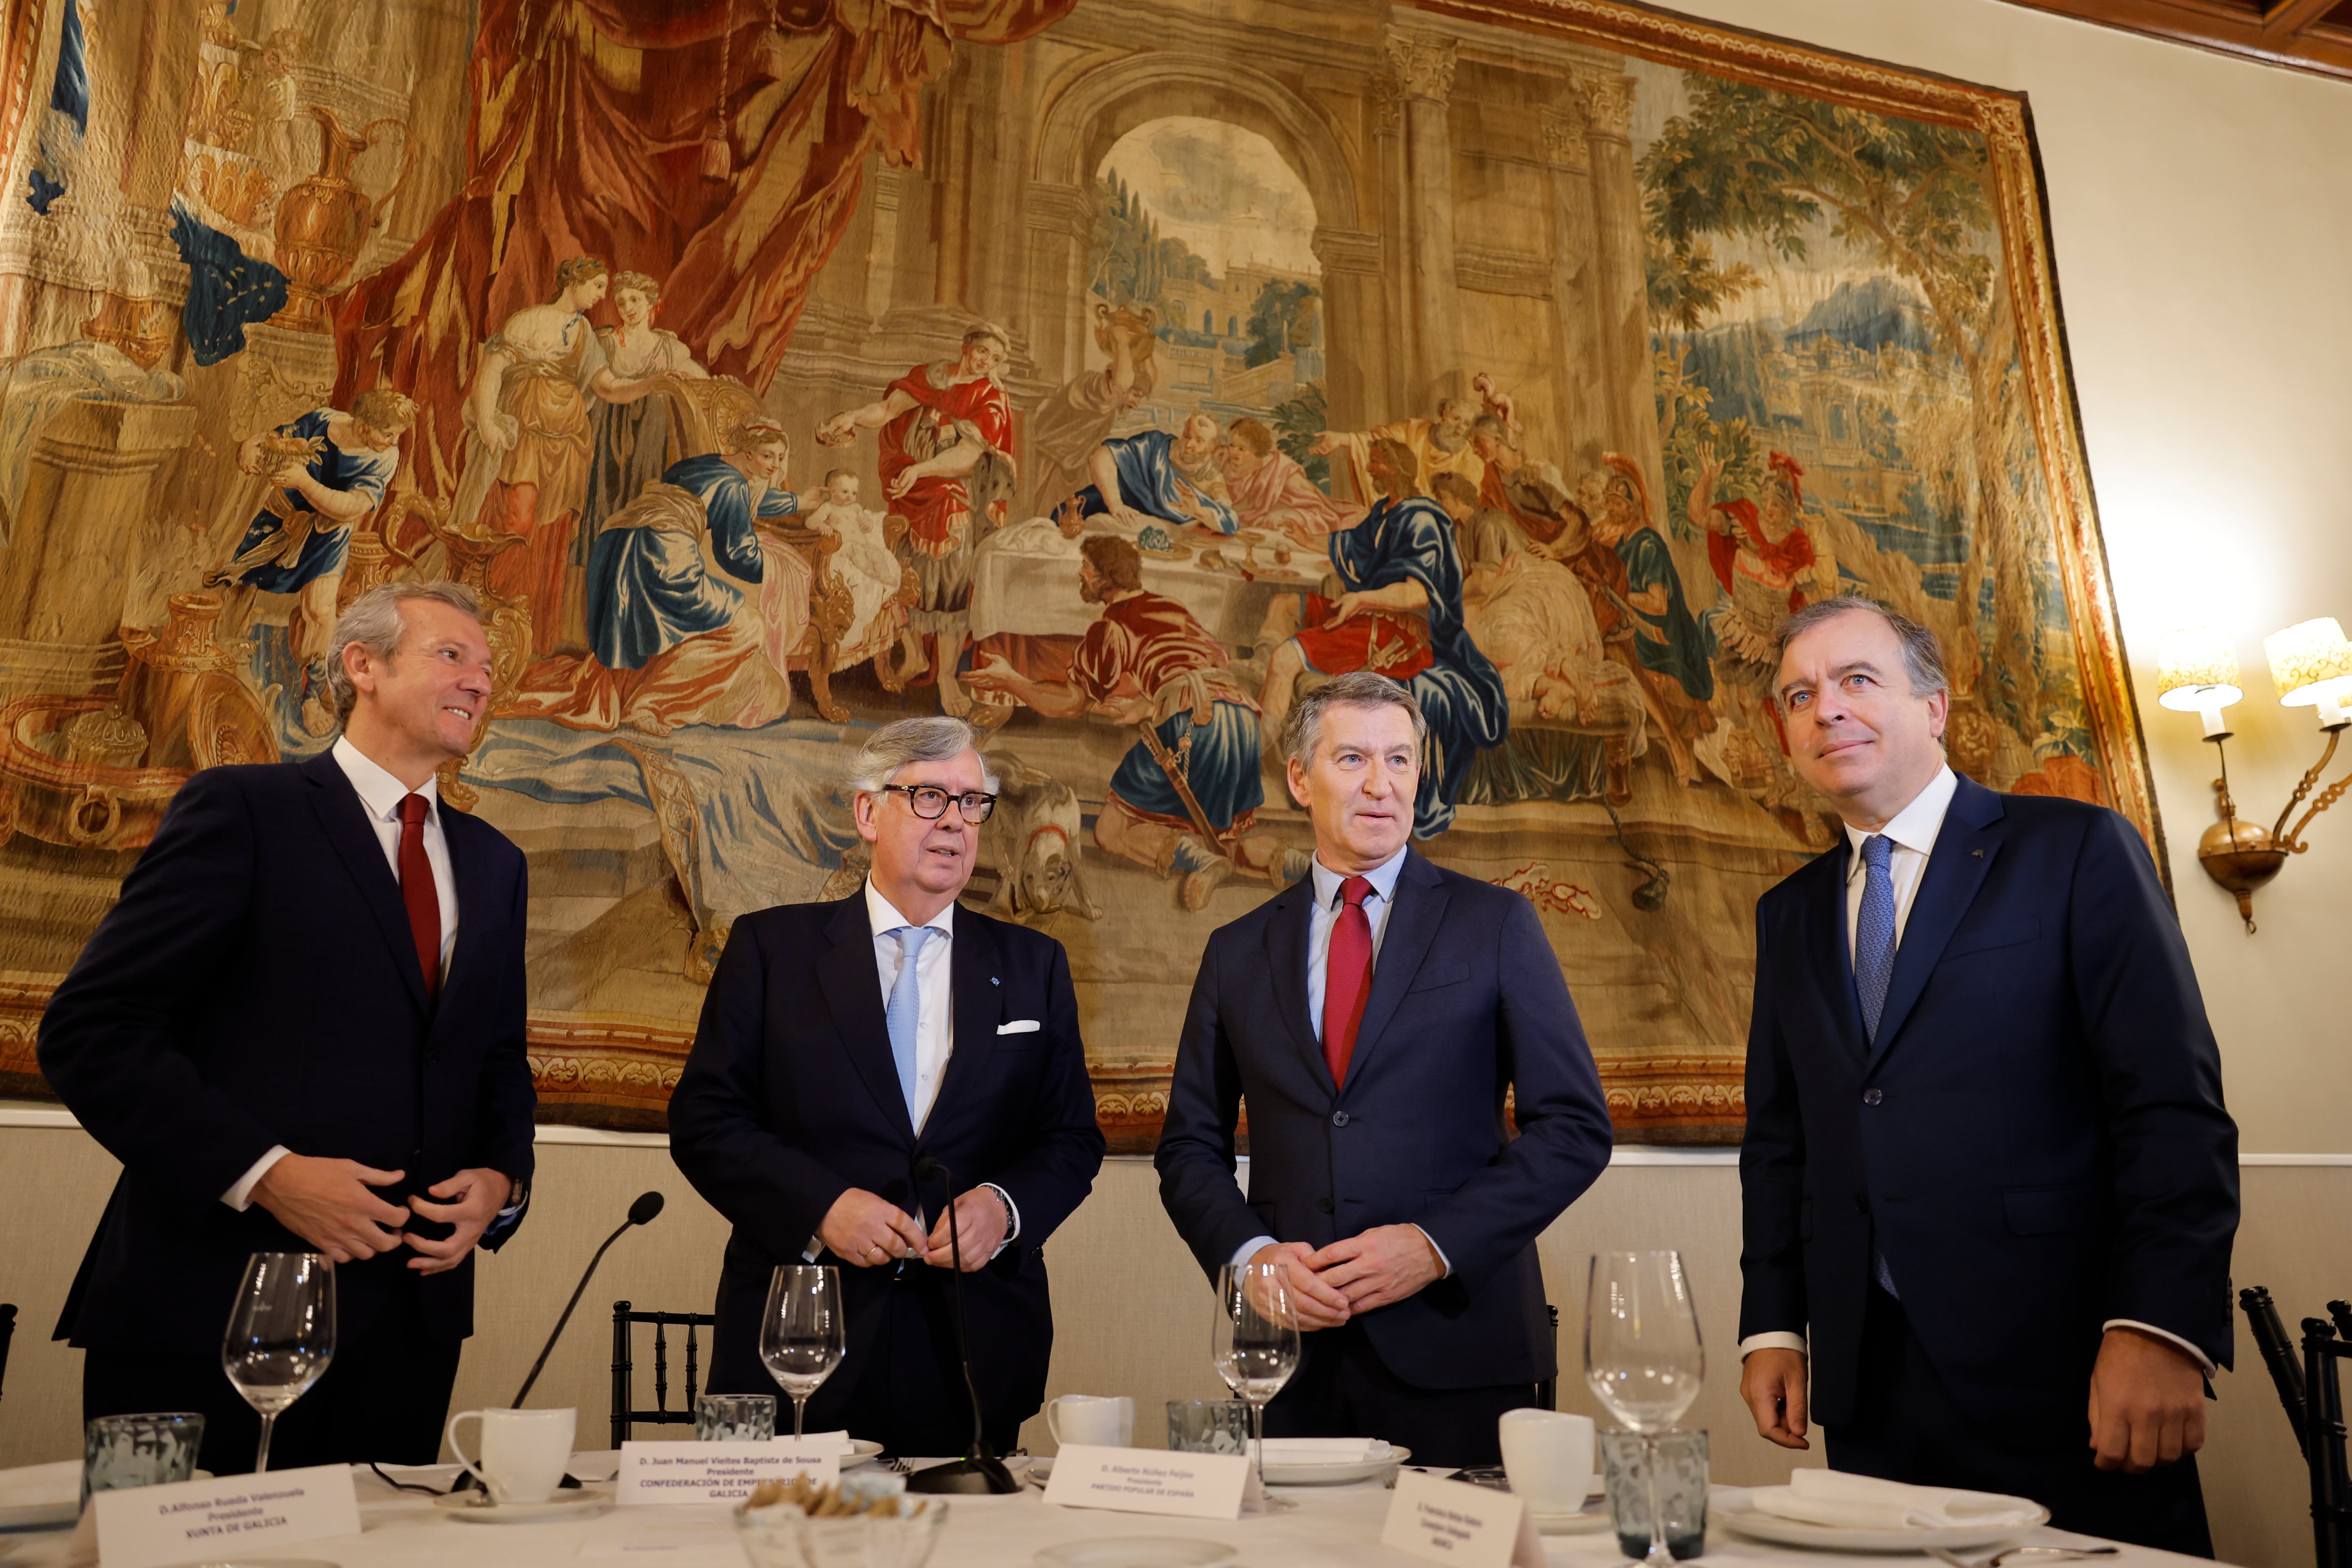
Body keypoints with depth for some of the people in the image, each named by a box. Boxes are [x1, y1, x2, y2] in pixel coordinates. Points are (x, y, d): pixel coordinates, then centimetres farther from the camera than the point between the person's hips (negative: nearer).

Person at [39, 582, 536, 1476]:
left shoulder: (493, 863, 15)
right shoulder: (241, 812, -3)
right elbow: (88, 1031, -9)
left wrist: (501, 1182, 0)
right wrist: (262, 1172, -17)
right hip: (213, 1307, -5)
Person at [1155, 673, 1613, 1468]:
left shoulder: (1497, 924, 2)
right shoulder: (1237, 951, 9)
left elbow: (1576, 1126, -2)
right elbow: (1190, 1146, 11)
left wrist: (1437, 1244, -13)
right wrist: (1251, 1252, -7)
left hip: (1454, 1349, -2)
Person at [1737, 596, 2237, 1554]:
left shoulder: (2078, 852, -1)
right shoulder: (1789, 915, 14)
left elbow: (2175, 1107, -8)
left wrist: (2157, 1329, -17)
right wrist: (1773, 1328, 5)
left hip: (2059, 1372, -4)